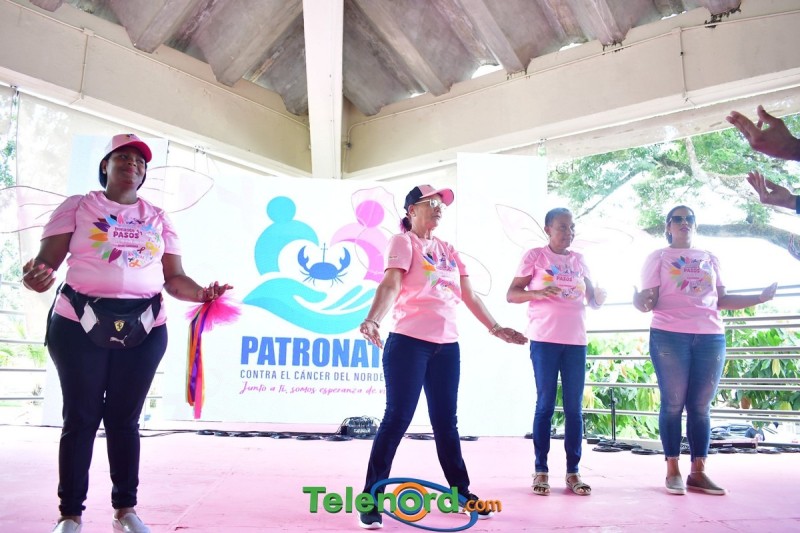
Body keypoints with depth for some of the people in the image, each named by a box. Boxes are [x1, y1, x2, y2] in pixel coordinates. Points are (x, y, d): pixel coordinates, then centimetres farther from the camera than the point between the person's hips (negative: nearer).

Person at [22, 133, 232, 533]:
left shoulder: (158, 218, 13)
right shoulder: (77, 207, 7)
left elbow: (174, 278, 8)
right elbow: (47, 260, -2)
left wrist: (203, 294, -11)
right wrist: (35, 275, -25)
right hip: (80, 323, -2)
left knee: (125, 418, 8)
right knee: (80, 417, 3)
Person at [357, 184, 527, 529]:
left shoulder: (449, 250, 18)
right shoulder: (403, 242, -1)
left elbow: (469, 296, 20)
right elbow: (391, 285, -17)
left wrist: (494, 328, 16)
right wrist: (373, 320, -33)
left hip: (447, 345, 6)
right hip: (409, 342, -6)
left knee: (446, 421, 14)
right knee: (397, 418, -4)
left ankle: (461, 493, 26)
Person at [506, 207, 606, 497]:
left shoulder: (579, 260, 14)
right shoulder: (534, 256, 1)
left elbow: (591, 299, 17)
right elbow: (511, 294, -3)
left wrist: (599, 297, -7)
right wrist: (537, 292, -22)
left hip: (576, 341, 4)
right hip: (545, 340, -4)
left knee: (574, 407, 6)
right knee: (545, 404, 1)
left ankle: (573, 471, 14)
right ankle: (541, 470, 10)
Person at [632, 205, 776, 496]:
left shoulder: (710, 258, 18)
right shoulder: (658, 257, 7)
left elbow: (722, 299, 17)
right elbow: (650, 299, -2)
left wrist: (760, 297, 9)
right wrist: (640, 302, -24)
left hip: (711, 337, 4)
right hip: (669, 336, -3)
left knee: (701, 406, 4)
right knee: (673, 404, -2)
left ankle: (698, 473, 10)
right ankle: (673, 471, 6)